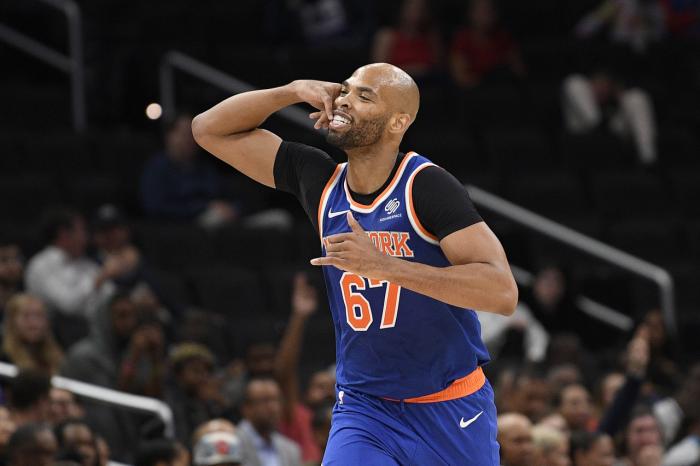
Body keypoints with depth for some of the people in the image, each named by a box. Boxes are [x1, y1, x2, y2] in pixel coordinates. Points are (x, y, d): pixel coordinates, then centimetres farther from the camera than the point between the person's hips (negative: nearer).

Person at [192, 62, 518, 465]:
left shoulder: (425, 186, -17)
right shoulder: (320, 181, -1)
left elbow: (503, 292, -27)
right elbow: (210, 129, 6)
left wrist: (385, 266, -34)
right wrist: (294, 91, -8)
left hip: (452, 412, -3)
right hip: (364, 408, 3)